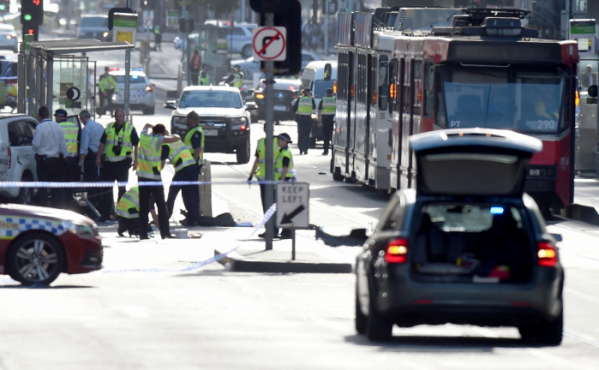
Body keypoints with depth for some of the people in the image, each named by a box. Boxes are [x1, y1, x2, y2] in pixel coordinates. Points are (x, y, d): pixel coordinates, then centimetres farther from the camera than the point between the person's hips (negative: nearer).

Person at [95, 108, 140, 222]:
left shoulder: (130, 128, 1)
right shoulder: (109, 127, 12)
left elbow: (137, 145, 0)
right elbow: (102, 143, 16)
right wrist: (98, 157, 9)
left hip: (123, 162, -4)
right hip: (109, 161, 4)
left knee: (122, 188, 1)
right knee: (106, 188, 5)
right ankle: (105, 214, 11)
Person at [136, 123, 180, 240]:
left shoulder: (144, 136, 5)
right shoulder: (158, 139, -11)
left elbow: (147, 125, 28)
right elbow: (177, 138, -12)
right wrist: (168, 135, 5)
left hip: (142, 177, 5)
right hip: (154, 177, -5)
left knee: (143, 207, 8)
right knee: (162, 206, 2)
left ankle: (143, 233, 4)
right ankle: (165, 233, -2)